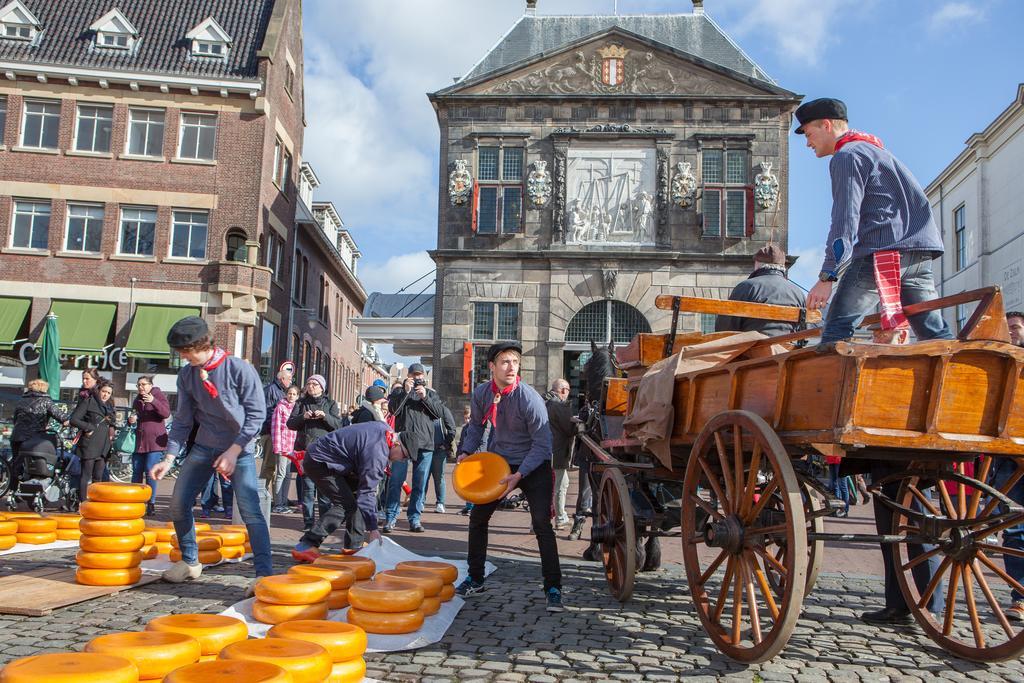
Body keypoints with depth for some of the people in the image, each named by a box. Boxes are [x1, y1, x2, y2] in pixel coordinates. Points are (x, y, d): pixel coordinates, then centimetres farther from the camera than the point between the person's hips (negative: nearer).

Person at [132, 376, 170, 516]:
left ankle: (151, 503, -5)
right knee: (136, 471, 5)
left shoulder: (158, 395, -1)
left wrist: (153, 401, -30)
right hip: (139, 440, 6)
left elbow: (166, 413, -16)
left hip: (155, 439, -6)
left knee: (150, 471, -11)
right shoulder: (137, 400, 18)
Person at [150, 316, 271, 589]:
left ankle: (264, 574, -14)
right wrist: (169, 457, -3)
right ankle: (190, 562, 24)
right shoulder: (187, 374, -1)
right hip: (204, 446, 6)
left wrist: (233, 451, -19)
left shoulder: (240, 369, -17)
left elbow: (257, 415, -15)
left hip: (239, 448, -5)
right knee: (178, 503, 4)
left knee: (250, 510, -15)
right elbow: (182, 420, 5)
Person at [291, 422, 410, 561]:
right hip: (318, 462, -10)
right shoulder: (377, 454, -27)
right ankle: (306, 545, -18)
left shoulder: (385, 429, -1)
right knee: (346, 505, -17)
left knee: (357, 493, 7)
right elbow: (366, 493, -27)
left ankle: (354, 546, 11)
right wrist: (372, 529, -24)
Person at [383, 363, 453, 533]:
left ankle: (414, 519, 9)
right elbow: (393, 409, -4)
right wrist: (405, 392, -12)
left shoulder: (431, 393, 18)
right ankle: (390, 518, 0)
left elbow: (440, 413, 3)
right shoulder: (399, 391, 13)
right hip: (403, 441, -2)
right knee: (396, 480, -5)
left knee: (420, 483, 3)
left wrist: (425, 397, -8)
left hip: (425, 443, 2)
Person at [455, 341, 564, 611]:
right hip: (498, 462, 5)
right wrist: (467, 452, -4)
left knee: (542, 524, -15)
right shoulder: (481, 394, -10)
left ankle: (553, 588, -5)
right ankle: (475, 579, 25)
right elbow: (476, 425, 11)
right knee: (477, 517, 7)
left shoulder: (529, 398, -25)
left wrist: (519, 475, -29)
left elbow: (542, 444, -22)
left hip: (533, 466, -5)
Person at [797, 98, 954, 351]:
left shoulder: (846, 156, -1)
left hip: (883, 252, -9)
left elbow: (845, 219, -12)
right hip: (919, 253, 9)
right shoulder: (872, 149, 29)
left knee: (837, 331, -12)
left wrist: (827, 276, -16)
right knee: (934, 332, 9)